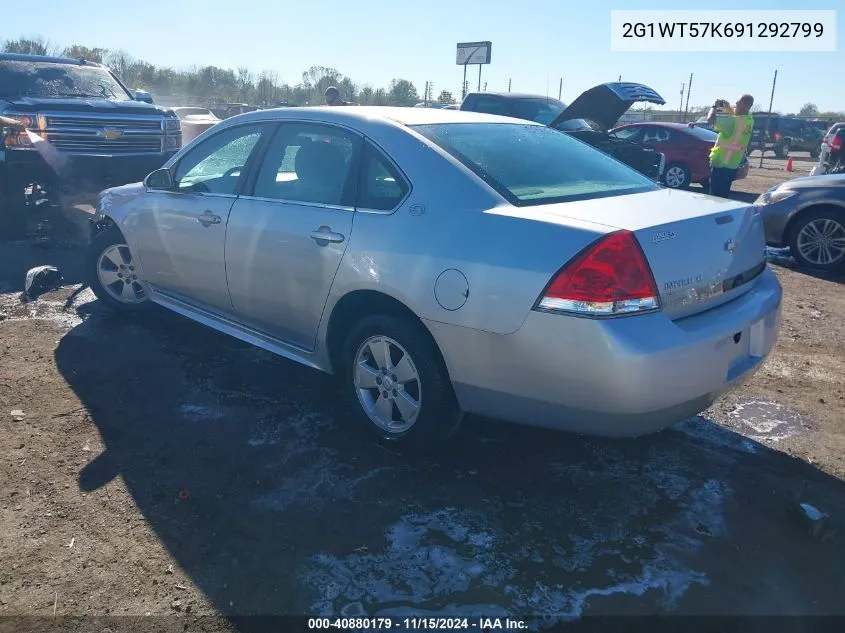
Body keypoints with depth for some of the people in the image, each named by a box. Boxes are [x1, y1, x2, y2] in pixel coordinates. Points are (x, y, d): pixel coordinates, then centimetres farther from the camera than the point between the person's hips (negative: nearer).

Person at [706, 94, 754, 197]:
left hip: (721, 164, -9)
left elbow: (711, 120, -25)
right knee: (723, 195, 16)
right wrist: (728, 107, 17)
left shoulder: (734, 121, -21)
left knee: (716, 196, -4)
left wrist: (714, 106, -7)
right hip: (732, 165, 9)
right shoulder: (749, 120, 7)